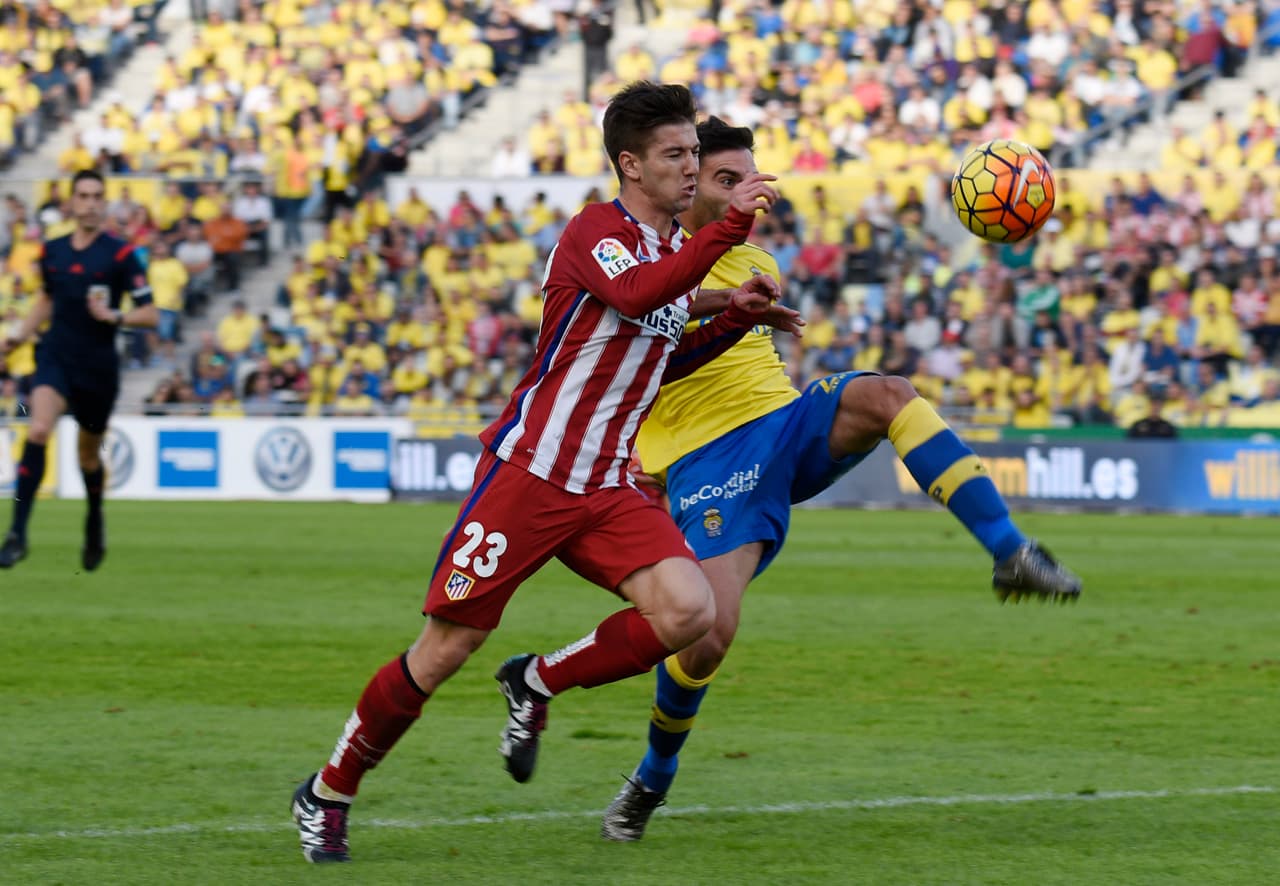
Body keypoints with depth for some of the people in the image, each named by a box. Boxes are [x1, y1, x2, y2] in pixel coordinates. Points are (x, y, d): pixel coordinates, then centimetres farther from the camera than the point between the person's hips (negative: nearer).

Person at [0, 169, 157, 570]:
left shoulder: (120, 254, -7)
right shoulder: (52, 251, 6)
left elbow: (150, 315, -7)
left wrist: (114, 316, -24)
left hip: (98, 367, -2)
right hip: (56, 357, 2)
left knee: (89, 454, 13)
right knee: (38, 431, -23)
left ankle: (95, 523, 44)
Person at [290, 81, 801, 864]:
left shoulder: (678, 247, 13)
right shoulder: (595, 230, -11)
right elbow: (634, 297, -34)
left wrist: (738, 318, 13)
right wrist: (729, 228, -37)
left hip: (607, 490, 7)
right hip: (528, 473, -7)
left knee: (689, 612, -16)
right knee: (447, 647, -3)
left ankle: (537, 684, 7)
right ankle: (328, 794, 15)